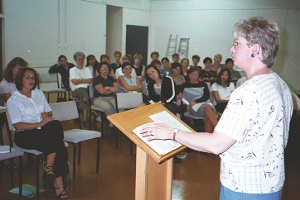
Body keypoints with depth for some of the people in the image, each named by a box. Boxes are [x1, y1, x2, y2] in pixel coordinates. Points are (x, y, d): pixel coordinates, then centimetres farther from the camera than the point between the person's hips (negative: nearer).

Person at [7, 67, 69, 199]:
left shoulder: (39, 93, 16)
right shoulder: (13, 100, -1)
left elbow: (49, 112, 21)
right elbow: (17, 125, -10)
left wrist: (47, 115, -4)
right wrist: (39, 124, -19)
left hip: (45, 131, 5)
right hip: (25, 135, -5)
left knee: (56, 125, -30)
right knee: (57, 144, -28)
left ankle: (49, 168, -25)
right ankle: (58, 182, -20)